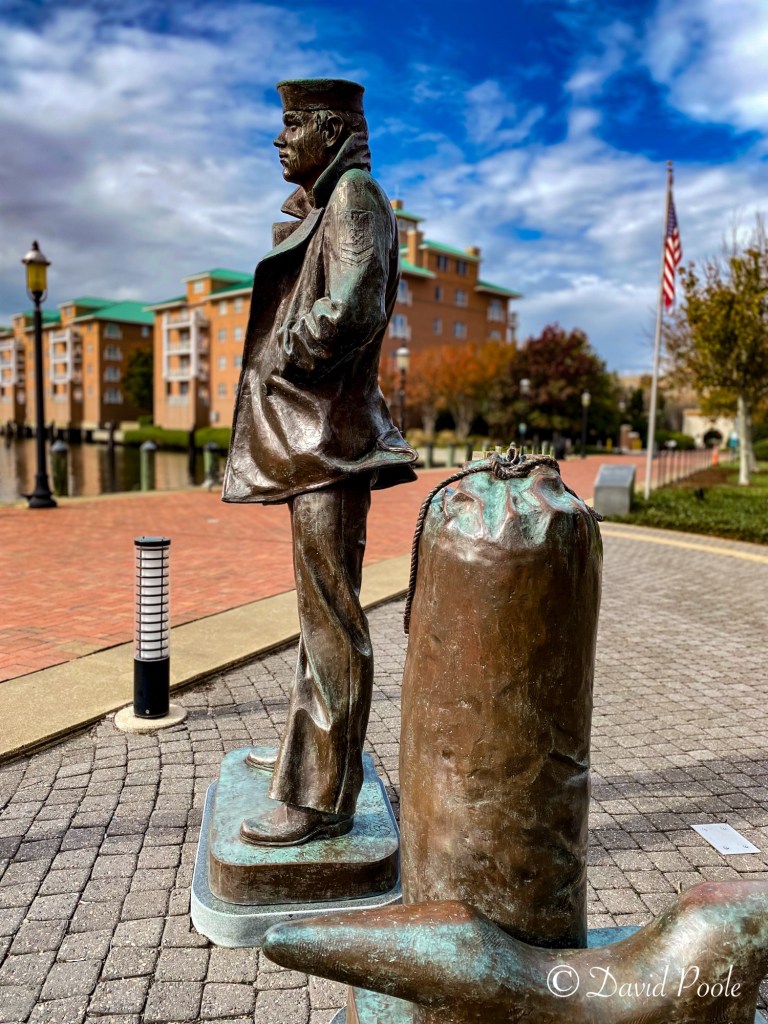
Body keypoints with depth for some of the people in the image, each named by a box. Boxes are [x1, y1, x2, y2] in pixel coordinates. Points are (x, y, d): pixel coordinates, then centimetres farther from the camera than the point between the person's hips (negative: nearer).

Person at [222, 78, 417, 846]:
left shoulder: (354, 195, -8)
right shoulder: (323, 210, 22)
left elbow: (352, 307, -24)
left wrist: (286, 358, -12)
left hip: (328, 438, -11)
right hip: (310, 435, 11)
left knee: (330, 614, -6)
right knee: (319, 606, 17)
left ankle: (324, 797, 5)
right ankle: (311, 751, 33)